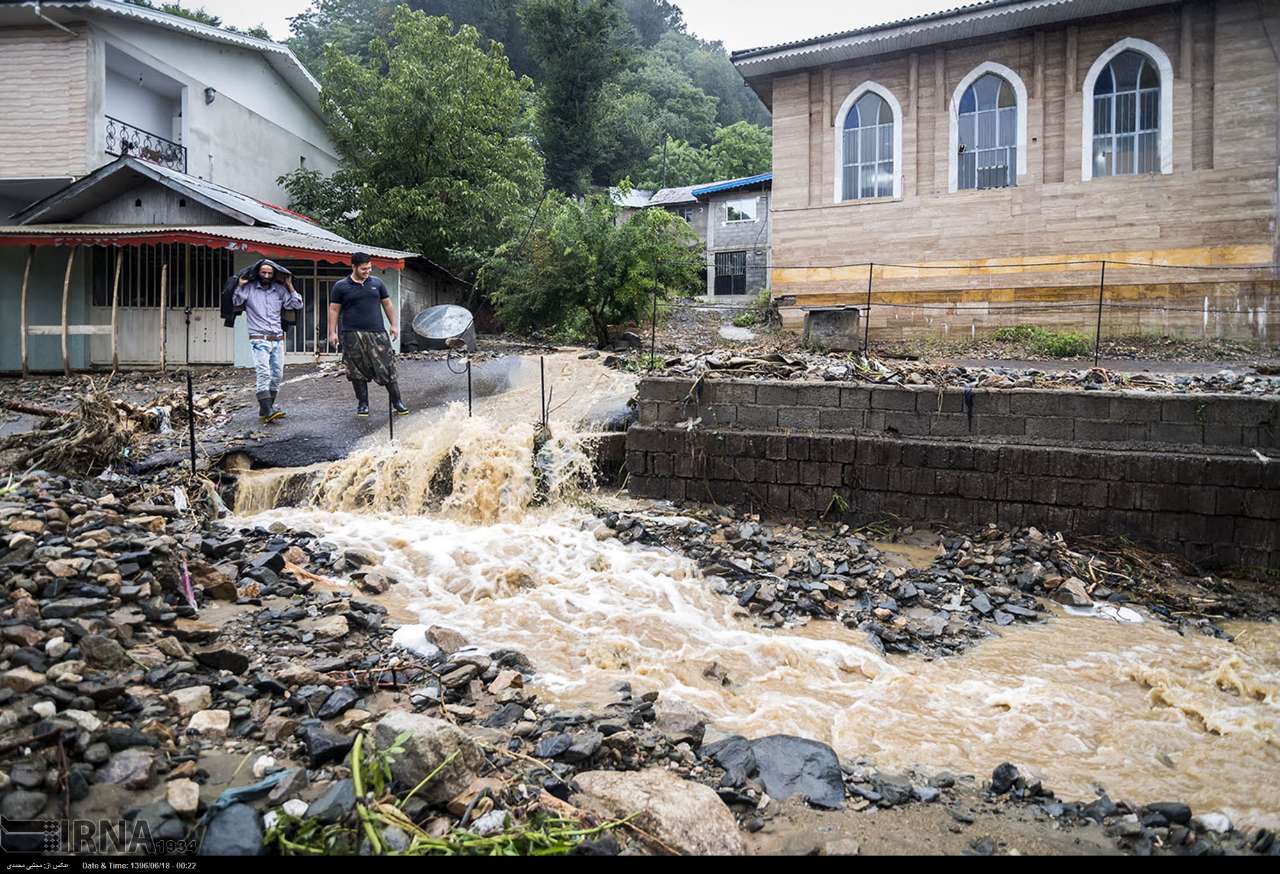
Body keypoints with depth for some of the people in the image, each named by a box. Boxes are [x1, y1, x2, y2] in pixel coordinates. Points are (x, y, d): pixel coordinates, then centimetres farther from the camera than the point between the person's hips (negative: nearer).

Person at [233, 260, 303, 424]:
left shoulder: (280, 290, 11)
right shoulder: (249, 288, 2)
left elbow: (297, 305, 9)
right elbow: (236, 301, -8)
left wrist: (290, 287, 3)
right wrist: (240, 285, -17)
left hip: (278, 339, 5)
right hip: (259, 339, -5)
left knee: (277, 375, 6)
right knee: (264, 373, -17)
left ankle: (267, 408, 15)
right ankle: (267, 411, -23)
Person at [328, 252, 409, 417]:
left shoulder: (376, 283, 10)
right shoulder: (340, 287, 3)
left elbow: (387, 304, 15)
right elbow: (334, 310, 4)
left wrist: (394, 325, 10)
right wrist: (332, 332, -3)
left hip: (377, 333, 1)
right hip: (353, 335, -1)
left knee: (387, 367, -2)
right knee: (358, 371, 4)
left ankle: (397, 402, 5)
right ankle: (362, 403, 16)